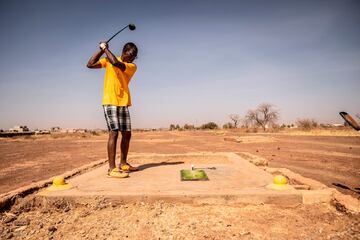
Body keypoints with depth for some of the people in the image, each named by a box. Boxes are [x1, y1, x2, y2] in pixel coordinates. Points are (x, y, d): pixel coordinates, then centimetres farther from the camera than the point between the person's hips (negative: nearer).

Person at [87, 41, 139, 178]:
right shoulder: (108, 60, 7)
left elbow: (116, 63, -14)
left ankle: (123, 164, 21)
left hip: (123, 103, 4)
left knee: (127, 134, 5)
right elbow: (90, 64, -3)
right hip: (110, 102, -3)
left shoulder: (132, 66, 4)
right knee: (114, 133, -13)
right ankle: (112, 168, -11)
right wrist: (102, 50, -4)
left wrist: (105, 49, -3)